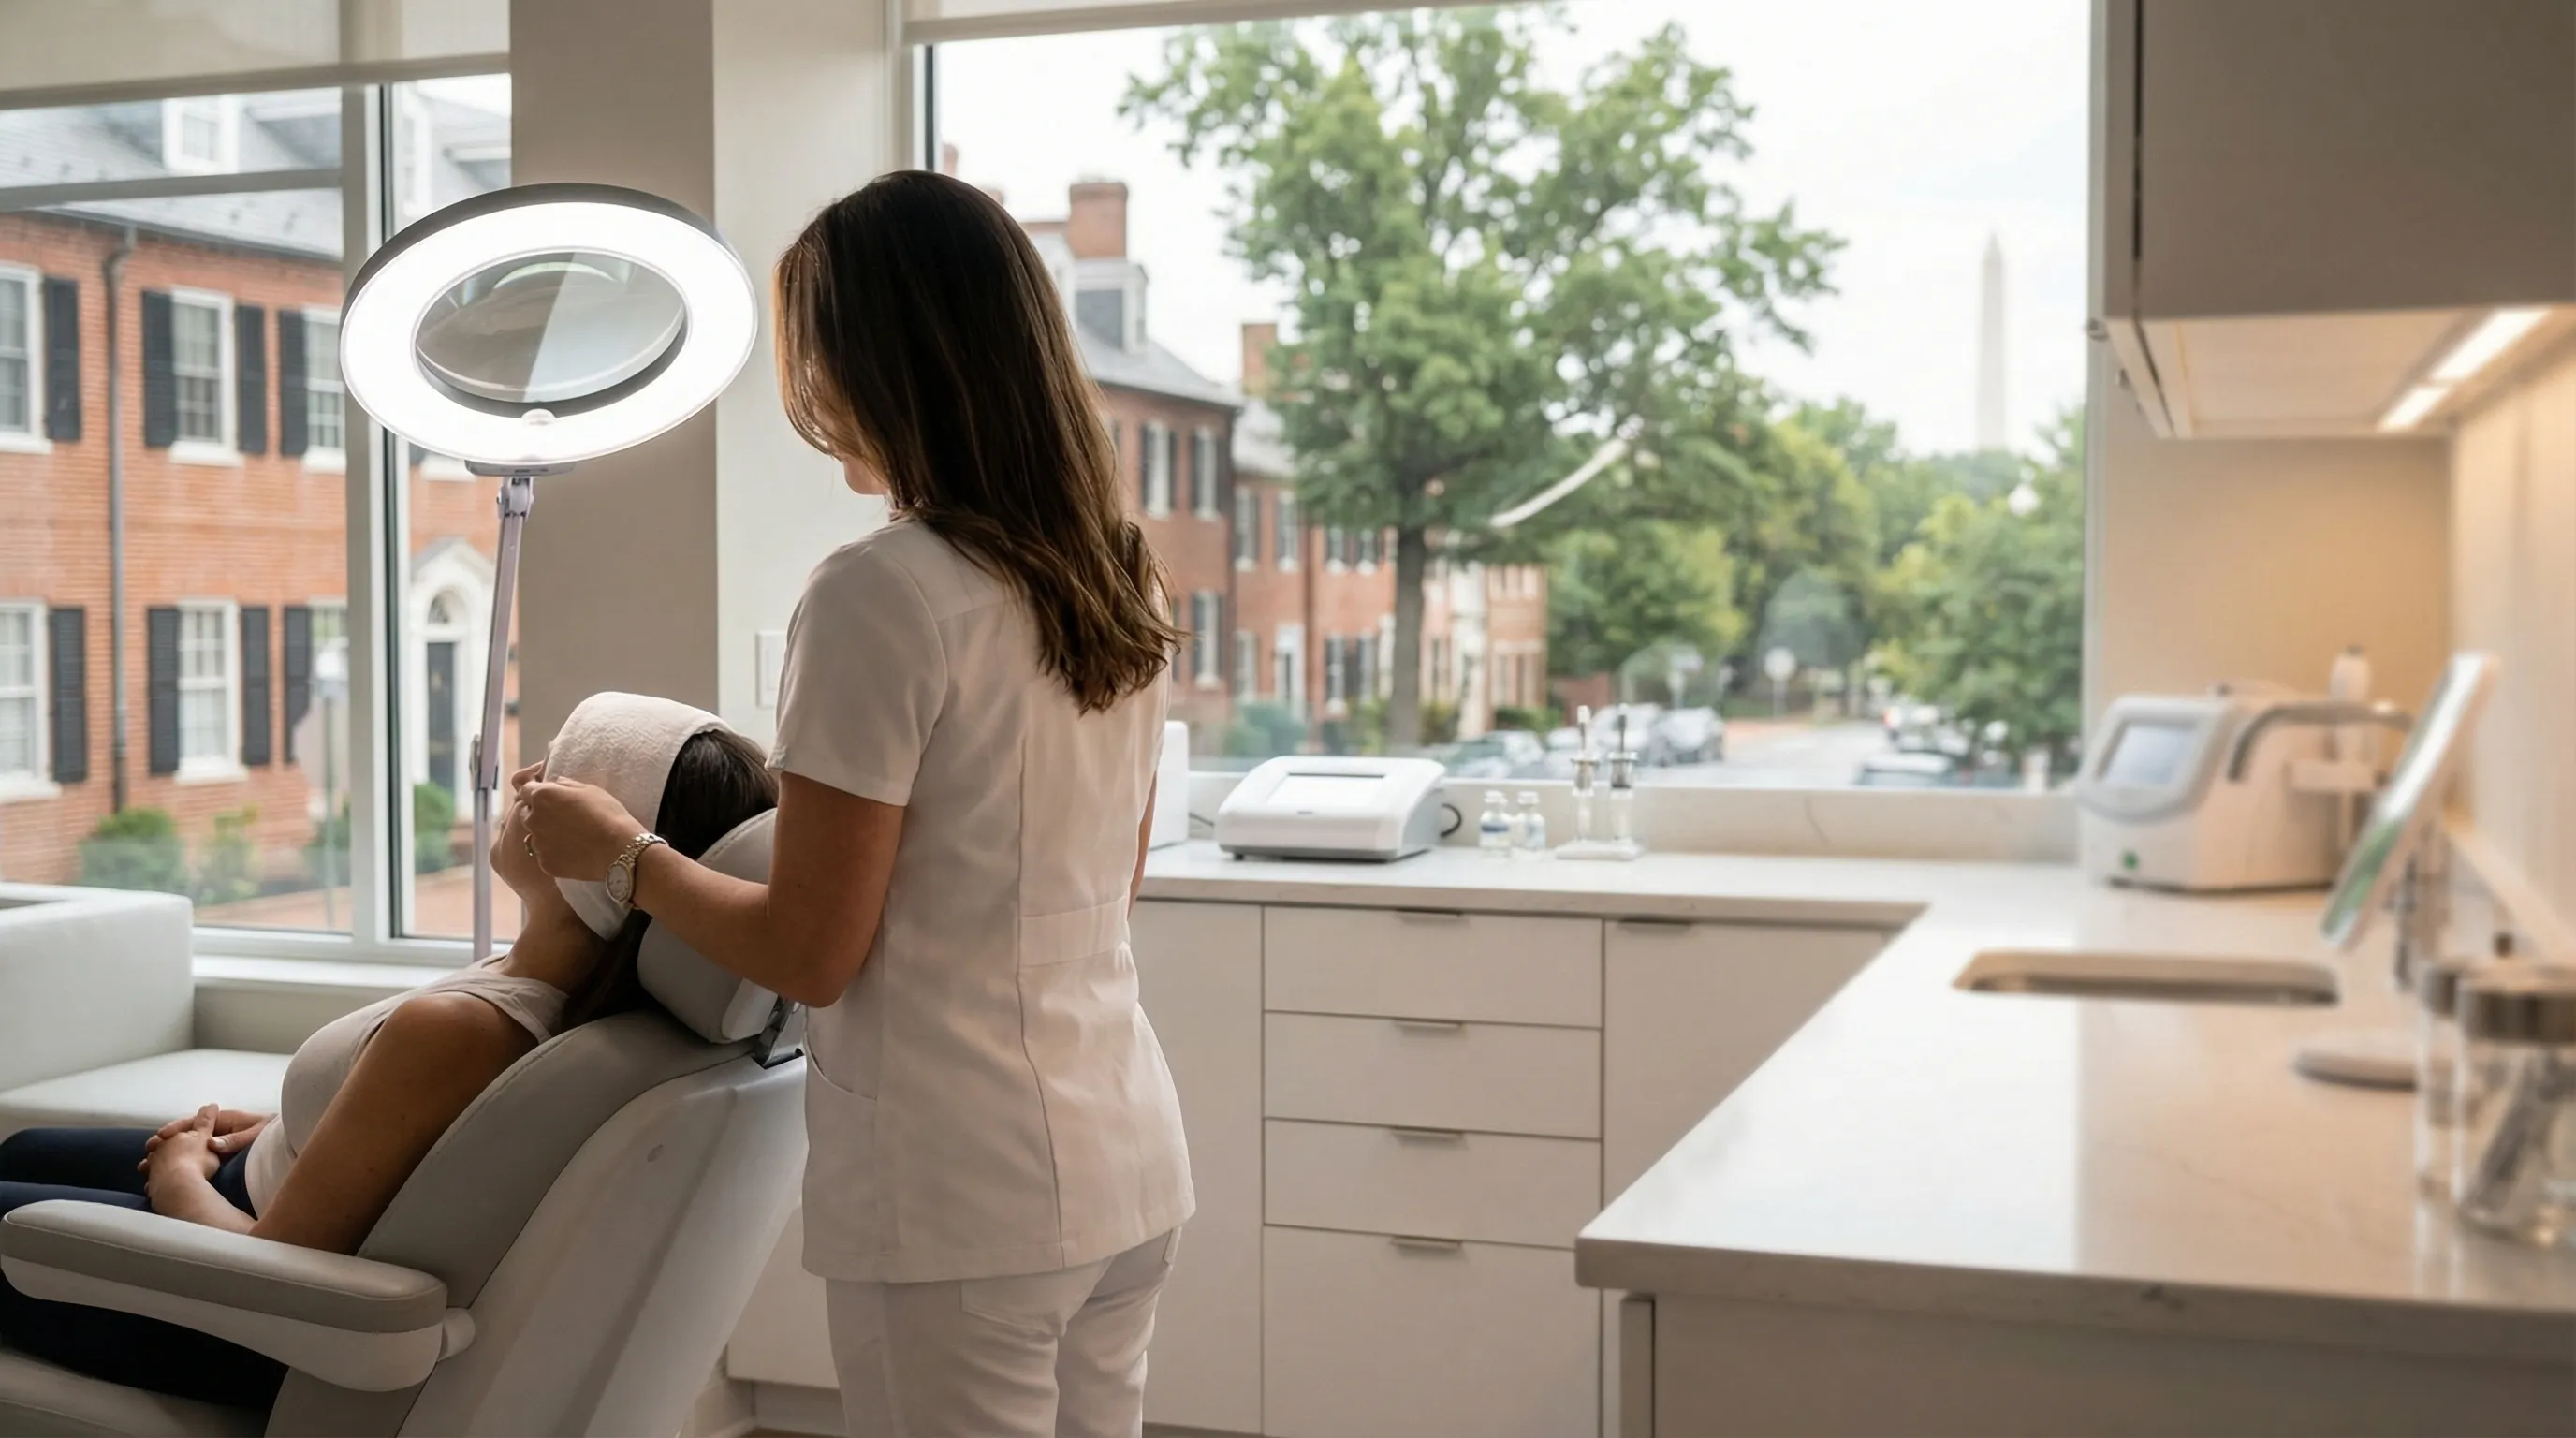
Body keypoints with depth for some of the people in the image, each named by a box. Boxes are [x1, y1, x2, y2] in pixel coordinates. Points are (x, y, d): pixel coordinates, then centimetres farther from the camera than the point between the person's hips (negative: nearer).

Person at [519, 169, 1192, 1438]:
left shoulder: (876, 596, -17)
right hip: (1123, 1167, 7)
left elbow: (810, 954, -14)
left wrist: (619, 852, 2)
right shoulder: (1115, 581, 5)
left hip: (958, 1198, -7)